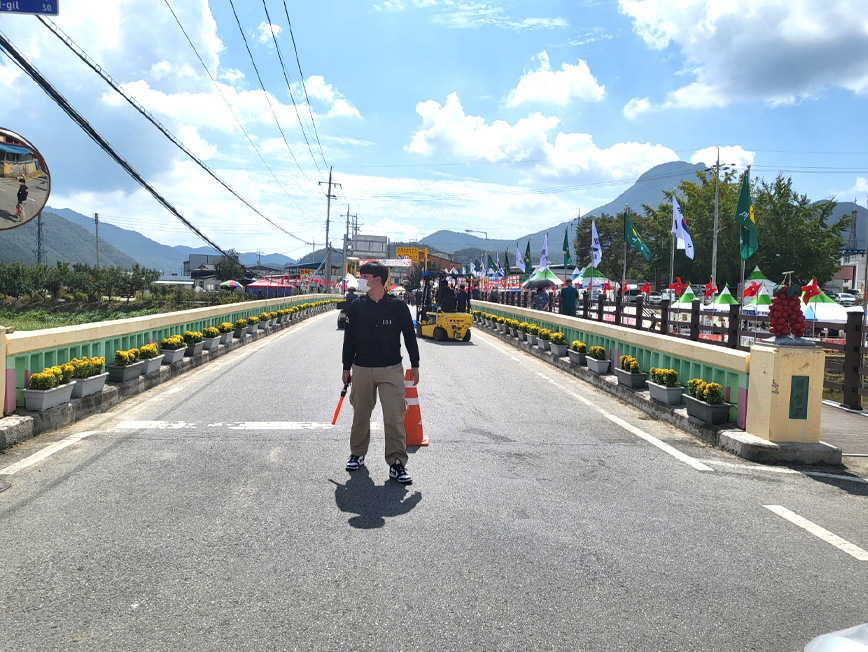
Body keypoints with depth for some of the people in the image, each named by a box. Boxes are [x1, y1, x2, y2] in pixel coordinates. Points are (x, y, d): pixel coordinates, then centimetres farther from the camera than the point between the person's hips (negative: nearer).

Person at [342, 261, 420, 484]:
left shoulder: (398, 306, -4)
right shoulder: (355, 307, 2)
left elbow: (410, 336, 4)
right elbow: (349, 339, 9)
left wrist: (415, 365, 6)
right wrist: (346, 368, 10)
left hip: (391, 370, -2)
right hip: (362, 370, 3)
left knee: (395, 417, -6)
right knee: (360, 415, 13)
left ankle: (397, 462, 1)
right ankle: (357, 454, 32)